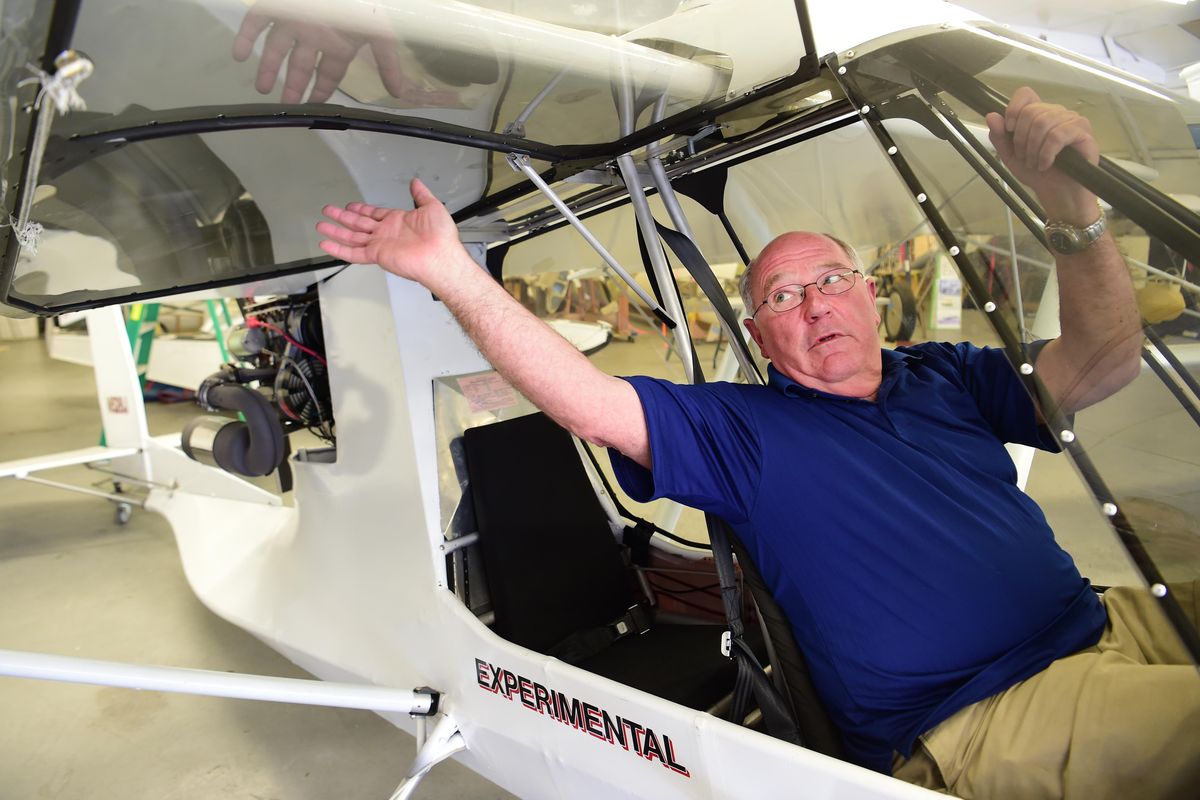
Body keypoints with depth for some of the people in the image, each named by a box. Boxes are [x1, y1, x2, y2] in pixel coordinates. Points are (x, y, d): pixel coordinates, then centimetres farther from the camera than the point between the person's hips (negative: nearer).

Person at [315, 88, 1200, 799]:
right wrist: (456, 275, -22)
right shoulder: (741, 427, -3)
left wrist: (1078, 213, -13)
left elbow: (1100, 367, 4)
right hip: (968, 721, -6)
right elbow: (589, 402, -14)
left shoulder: (946, 375, 11)